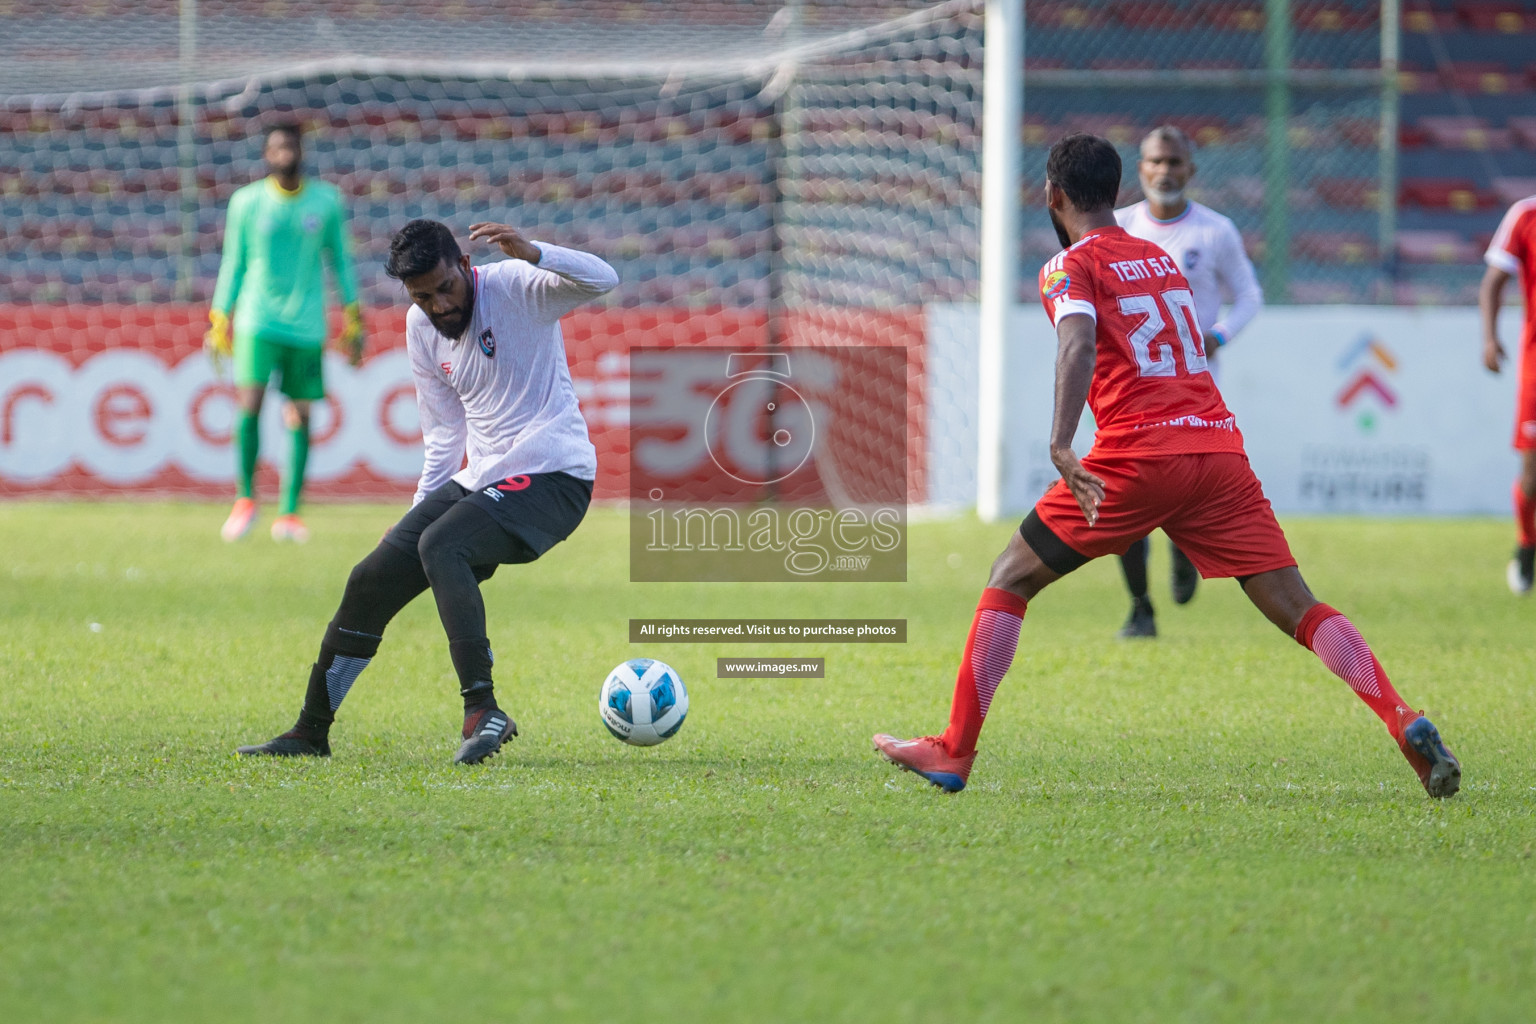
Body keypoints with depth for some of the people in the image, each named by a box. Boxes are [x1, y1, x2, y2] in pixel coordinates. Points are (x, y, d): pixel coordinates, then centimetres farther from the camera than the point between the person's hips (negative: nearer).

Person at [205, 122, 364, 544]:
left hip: (306, 326, 1)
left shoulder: (326, 201, 4)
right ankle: (245, 500, 2)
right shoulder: (246, 202, 2)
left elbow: (340, 260, 12)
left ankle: (289, 513, 8)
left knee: (300, 416, 1)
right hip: (257, 321, -1)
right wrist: (219, 322, 8)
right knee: (249, 405, -15)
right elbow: (233, 264, 10)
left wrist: (354, 322, 10)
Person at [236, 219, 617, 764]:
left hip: (553, 476, -7)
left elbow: (602, 280, -30)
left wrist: (532, 253, -44)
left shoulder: (515, 287, -12)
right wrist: (420, 511, 16)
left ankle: (483, 711, -33)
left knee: (441, 546, -31)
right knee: (374, 576, 1)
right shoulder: (421, 329, 7)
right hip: (479, 477, 7)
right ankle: (312, 731, 14)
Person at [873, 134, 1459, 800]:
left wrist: (1061, 445, -29)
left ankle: (954, 752, 8)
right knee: (1296, 609, 0)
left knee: (1009, 581, 11)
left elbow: (1080, 345, -16)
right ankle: (1401, 719, -20)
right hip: (1219, 442, 5)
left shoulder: (1070, 267, 4)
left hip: (1138, 457, -5)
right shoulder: (1162, 259, 23)